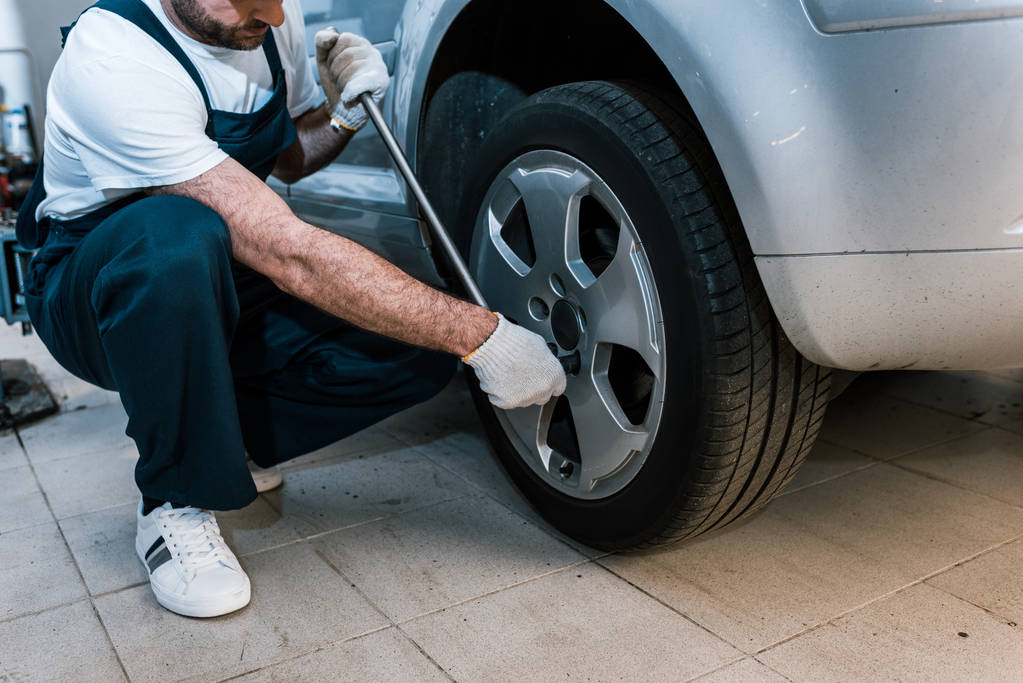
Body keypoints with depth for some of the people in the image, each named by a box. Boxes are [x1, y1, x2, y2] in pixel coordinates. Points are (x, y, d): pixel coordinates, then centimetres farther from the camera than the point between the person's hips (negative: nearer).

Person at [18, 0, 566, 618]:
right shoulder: (114, 58, -29)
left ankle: (223, 439, 3)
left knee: (423, 346, -16)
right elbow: (286, 254, -36)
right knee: (179, 234, -42)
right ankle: (176, 501, -19)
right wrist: (480, 336, -36)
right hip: (91, 292, -5)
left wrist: (345, 114, -10)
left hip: (223, 288, 6)